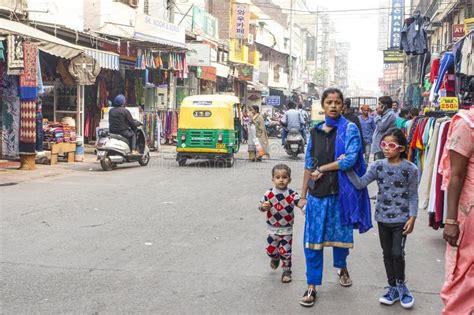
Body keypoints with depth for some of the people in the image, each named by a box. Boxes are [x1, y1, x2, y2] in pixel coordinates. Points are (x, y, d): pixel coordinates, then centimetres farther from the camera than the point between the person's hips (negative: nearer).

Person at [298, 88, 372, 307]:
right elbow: (309, 164, 8)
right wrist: (303, 194, 7)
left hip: (340, 191, -2)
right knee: (313, 239, 1)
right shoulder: (315, 131, 6)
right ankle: (312, 286, 11)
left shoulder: (349, 129, -4)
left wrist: (322, 169, -13)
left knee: (340, 233, 14)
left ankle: (342, 268, 42)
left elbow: (350, 159, -18)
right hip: (317, 193, 2)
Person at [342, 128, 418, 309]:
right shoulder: (378, 166, -1)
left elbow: (413, 196, -5)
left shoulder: (410, 169, -9)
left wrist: (412, 218, -10)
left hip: (401, 218, -4)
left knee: (397, 253, -7)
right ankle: (393, 288, 27)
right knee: (387, 254, 12)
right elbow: (360, 184, -6)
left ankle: (401, 285, 19)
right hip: (383, 217, 4)